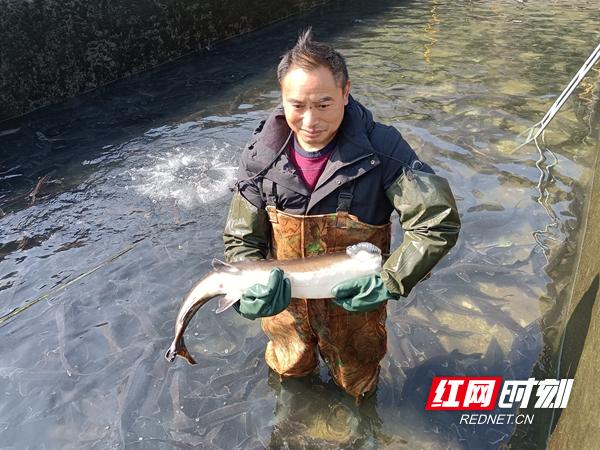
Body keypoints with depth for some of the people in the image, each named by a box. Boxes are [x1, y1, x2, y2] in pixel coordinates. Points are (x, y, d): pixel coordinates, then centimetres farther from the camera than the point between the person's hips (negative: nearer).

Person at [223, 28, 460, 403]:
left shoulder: (381, 149, -25)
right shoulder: (262, 155, -16)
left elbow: (439, 223, -28)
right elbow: (241, 240, -8)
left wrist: (387, 284, -30)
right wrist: (253, 289, -25)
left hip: (354, 307, -2)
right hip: (286, 307, 2)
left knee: (357, 387, 26)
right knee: (290, 371, 30)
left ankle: (360, 393, 61)